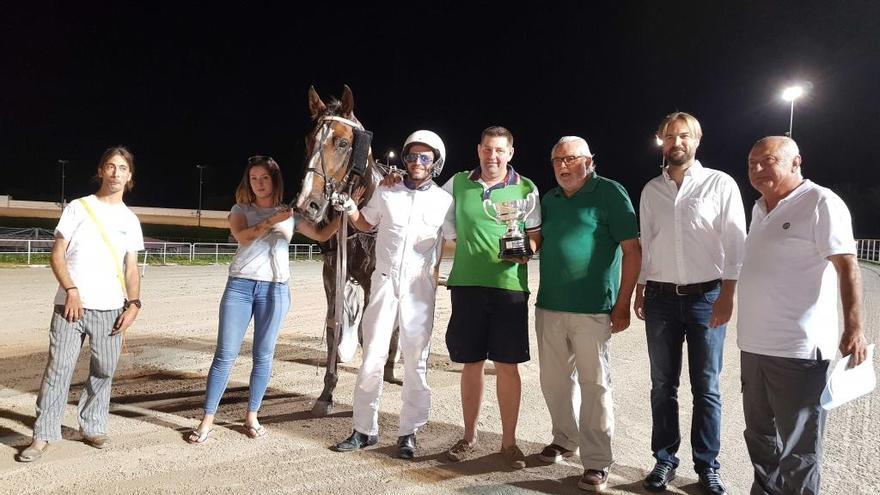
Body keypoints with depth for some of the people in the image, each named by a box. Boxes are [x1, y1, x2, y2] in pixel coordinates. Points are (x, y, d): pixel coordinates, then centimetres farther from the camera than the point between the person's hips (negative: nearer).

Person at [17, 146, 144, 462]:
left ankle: (92, 428, 20)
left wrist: (133, 304, -1)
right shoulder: (78, 208, 4)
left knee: (104, 371, 6)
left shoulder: (130, 220, 12)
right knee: (58, 369, -3)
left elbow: (131, 268, 11)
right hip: (71, 305, -2)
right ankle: (43, 435, 6)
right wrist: (71, 289, -13)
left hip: (110, 309, 2)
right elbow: (57, 254, 1)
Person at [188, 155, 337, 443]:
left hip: (275, 289, 1)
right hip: (240, 285, 0)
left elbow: (321, 235, 9)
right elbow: (242, 236, -10)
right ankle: (207, 420, 7)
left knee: (263, 355, 4)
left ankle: (252, 417, 16)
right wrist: (272, 221, -19)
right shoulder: (241, 209, 10)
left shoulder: (290, 213, 12)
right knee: (225, 354, -1)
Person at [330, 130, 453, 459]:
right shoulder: (386, 194, 7)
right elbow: (366, 225, 21)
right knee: (372, 358, 4)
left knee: (415, 363, 4)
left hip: (420, 288, -1)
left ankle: (408, 433, 16)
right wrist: (349, 207, 3)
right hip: (384, 283, 2)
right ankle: (365, 429, 18)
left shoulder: (444, 201, 2)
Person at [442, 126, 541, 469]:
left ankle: (509, 441, 18)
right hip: (467, 284, 2)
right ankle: (469, 437, 25)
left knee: (507, 365, 3)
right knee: (471, 363, 9)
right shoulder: (458, 184, 8)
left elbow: (536, 235, 6)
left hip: (509, 285, -1)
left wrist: (526, 250, -14)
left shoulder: (525, 189, 3)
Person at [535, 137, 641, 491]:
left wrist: (622, 305, -12)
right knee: (554, 380, 14)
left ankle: (597, 462, 13)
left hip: (592, 309, -6)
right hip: (549, 306, 6)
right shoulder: (549, 199, 13)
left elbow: (632, 251, -8)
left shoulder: (609, 193, -5)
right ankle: (565, 440, 34)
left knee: (594, 384, 2)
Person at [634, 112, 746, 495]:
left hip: (706, 296, -3)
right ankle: (665, 459, 21)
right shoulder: (651, 190, 10)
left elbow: (735, 243, -5)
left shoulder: (721, 184, -1)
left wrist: (727, 295, -12)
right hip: (661, 298, 3)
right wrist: (639, 290, 10)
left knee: (706, 387, 5)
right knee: (663, 384, 9)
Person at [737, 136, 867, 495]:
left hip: (798, 348, -8)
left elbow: (847, 266, -15)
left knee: (798, 444, 4)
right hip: (755, 345, 8)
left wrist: (853, 328, -25)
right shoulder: (759, 208, 14)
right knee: (760, 434, 20)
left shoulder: (820, 203, -9)